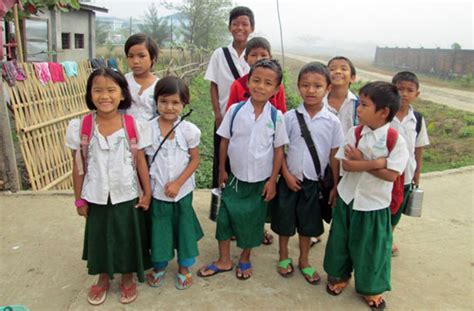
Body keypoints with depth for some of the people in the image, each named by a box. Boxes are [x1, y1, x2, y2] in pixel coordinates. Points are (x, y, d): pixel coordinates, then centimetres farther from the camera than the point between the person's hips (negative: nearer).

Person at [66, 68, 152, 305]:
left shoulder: (134, 126, -11)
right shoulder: (80, 127, -9)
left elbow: (140, 161, -3)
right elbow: (79, 167, -2)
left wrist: (147, 192, -1)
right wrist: (79, 199, 2)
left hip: (127, 196, -1)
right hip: (97, 197, 1)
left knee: (127, 238, 15)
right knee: (100, 238, 18)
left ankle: (128, 278, 39)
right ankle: (103, 278, 43)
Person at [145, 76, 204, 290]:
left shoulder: (189, 130, -11)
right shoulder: (148, 129, -10)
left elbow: (195, 160, -5)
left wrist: (178, 183, -14)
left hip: (183, 190, 0)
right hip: (157, 191, 0)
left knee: (184, 226, 14)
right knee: (159, 228, 14)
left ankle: (184, 267, 35)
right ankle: (159, 266, 37)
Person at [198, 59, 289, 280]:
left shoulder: (276, 116, -11)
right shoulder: (235, 110, -10)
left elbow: (279, 149, -4)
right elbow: (224, 140, 0)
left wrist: (272, 180, -5)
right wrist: (221, 169, 2)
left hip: (261, 179, 0)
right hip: (236, 176, 1)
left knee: (253, 221, 14)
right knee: (225, 216, 8)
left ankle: (245, 260, 37)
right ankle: (224, 260, 29)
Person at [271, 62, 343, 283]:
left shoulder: (332, 122, -7)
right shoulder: (289, 117, -8)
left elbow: (334, 155, -1)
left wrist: (336, 185, 1)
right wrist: (287, 175, -9)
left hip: (314, 181, 1)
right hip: (290, 179, 0)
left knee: (308, 223, 14)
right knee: (285, 220, 12)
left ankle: (304, 260, 35)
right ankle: (284, 256, 36)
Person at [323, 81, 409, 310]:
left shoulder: (396, 141, -16)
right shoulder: (354, 133, -8)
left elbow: (391, 175, -21)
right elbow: (346, 164, -15)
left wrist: (361, 162, -20)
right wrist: (376, 163, -23)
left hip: (375, 203, -3)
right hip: (348, 197, 3)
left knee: (372, 246, 13)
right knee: (341, 240, 18)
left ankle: (370, 287, 35)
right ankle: (339, 275, 42)